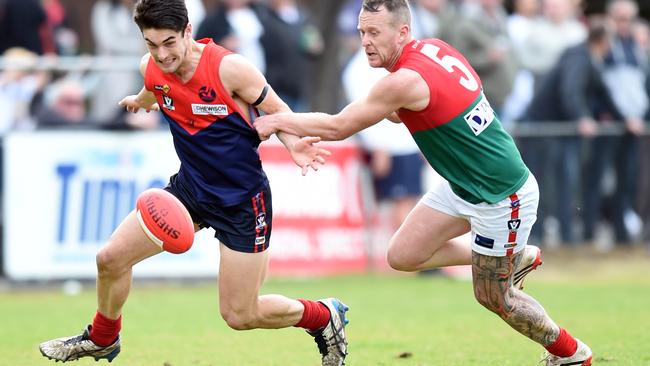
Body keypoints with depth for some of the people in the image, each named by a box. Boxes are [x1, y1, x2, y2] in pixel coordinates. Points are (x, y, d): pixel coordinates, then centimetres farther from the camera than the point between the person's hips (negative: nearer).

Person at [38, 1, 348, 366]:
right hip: (189, 187, 6)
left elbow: (276, 111, -13)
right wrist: (141, 100, 42)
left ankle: (324, 316, 24)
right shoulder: (152, 68, -8)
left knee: (240, 315, -3)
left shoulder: (229, 67, -25)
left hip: (243, 201, -6)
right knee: (111, 258, 2)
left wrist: (295, 145, -33)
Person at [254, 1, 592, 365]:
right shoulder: (433, 48, -1)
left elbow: (338, 127, -18)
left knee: (493, 298, 5)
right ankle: (517, 256, 24)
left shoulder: (406, 80, -27)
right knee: (403, 255, 7)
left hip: (502, 198, -9)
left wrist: (279, 121, -7)